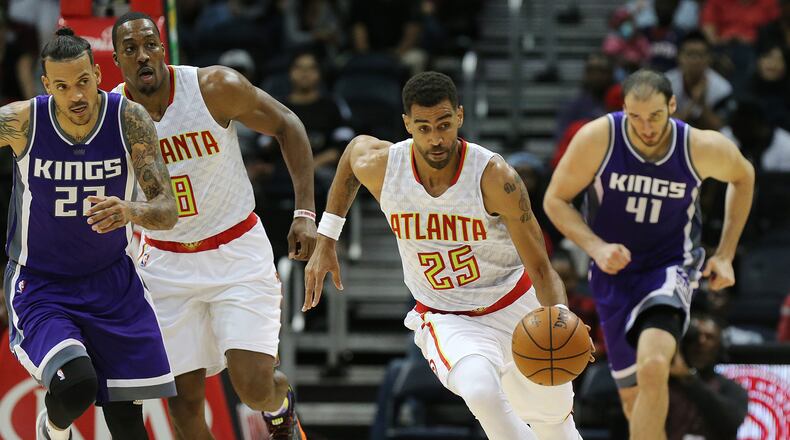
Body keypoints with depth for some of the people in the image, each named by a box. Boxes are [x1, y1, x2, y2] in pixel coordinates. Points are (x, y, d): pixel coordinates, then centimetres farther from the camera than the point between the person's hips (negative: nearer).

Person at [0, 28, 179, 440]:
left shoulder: (130, 119, -14)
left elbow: (168, 211, -17)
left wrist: (132, 212, -38)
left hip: (111, 282, 2)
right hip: (38, 286, -2)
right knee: (77, 384, -27)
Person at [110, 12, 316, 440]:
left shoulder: (216, 87, -18)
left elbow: (287, 126, -4)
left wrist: (305, 213, -10)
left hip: (238, 252, -2)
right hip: (167, 265, 2)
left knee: (254, 387, -13)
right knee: (184, 396, -2)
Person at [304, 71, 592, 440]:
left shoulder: (494, 178, -25)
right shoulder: (381, 167, -17)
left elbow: (540, 269, -22)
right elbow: (355, 149, 11)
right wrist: (325, 242, 10)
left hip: (514, 305, 0)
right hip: (447, 321, 0)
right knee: (481, 391, -35)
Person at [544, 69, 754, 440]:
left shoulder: (704, 148, -16)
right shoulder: (597, 139, -18)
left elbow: (742, 177, 8)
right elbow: (554, 200, -7)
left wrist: (725, 255, 4)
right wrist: (596, 247, -22)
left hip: (670, 268, -2)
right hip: (614, 274, 2)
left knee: (653, 367, -30)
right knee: (634, 399, 8)